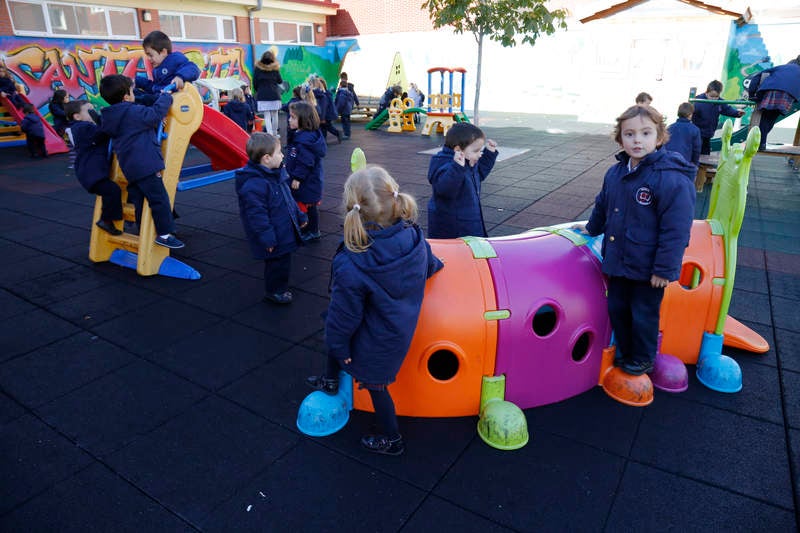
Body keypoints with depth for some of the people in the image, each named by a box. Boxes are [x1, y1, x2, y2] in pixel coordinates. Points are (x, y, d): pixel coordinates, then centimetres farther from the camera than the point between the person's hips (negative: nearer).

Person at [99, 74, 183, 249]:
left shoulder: (110, 117, 15)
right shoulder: (133, 112, -10)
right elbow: (155, 115, -17)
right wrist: (165, 97, -2)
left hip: (130, 168, 9)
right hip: (145, 165, -9)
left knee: (139, 201, 14)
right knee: (159, 198, -6)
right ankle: (165, 234, -5)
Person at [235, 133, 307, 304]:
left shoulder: (277, 174, 5)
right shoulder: (253, 185, -27)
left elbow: (288, 199, 18)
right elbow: (256, 214, -26)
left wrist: (299, 216, 22)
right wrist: (267, 238, -24)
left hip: (285, 231, 9)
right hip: (274, 238, -9)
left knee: (283, 261, 21)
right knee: (276, 263, 4)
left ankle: (279, 288, 40)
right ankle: (274, 291, 25)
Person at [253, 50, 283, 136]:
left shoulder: (257, 68, -1)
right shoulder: (275, 68, -1)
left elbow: (254, 82, 2)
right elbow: (280, 81, 6)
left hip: (262, 95, -1)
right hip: (274, 94, 1)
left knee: (267, 116, -3)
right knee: (274, 114, 11)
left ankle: (270, 134, -14)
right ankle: (274, 133, 20)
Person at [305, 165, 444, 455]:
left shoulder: (350, 267, -38)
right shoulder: (414, 237, -21)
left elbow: (344, 315, -23)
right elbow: (429, 265, 2)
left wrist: (338, 345, -4)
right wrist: (435, 266, 26)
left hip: (376, 344, -7)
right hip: (402, 325, 7)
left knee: (375, 385, 20)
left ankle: (392, 440, 43)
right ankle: (330, 381, 57)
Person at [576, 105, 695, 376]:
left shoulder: (672, 179, -21)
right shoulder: (615, 173, 2)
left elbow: (676, 229, -21)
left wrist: (665, 269, -19)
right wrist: (593, 228, 35)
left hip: (648, 270, -6)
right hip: (618, 262, 6)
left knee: (644, 315, 10)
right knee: (616, 308, 17)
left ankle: (643, 359, 33)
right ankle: (624, 352, 39)